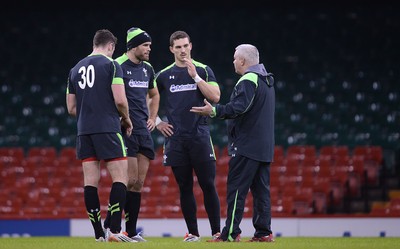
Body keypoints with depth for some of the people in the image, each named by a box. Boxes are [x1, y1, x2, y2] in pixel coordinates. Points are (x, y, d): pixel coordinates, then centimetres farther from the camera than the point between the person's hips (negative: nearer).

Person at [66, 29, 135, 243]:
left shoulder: (75, 69, 14)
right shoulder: (111, 65, -3)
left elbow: (71, 108, 16)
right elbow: (120, 100, -11)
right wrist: (126, 119, 6)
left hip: (84, 131, 6)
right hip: (107, 129, -6)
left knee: (90, 182, 5)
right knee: (120, 178, -3)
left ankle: (99, 233, 4)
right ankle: (114, 231, -15)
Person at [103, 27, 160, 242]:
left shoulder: (147, 68, 15)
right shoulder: (118, 66, -9)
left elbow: (154, 95, 32)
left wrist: (152, 118, 18)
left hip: (143, 131, 7)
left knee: (139, 183, 5)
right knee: (130, 179, -12)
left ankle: (131, 231, 9)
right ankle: (109, 224, -2)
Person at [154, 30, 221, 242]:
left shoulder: (203, 70, 5)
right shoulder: (163, 75, 9)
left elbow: (215, 97, -7)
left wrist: (195, 76, -13)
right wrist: (157, 122, 10)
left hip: (199, 135, -2)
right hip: (175, 138, 2)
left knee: (208, 185, -5)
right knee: (185, 188, 3)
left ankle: (216, 231, 0)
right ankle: (192, 232, 9)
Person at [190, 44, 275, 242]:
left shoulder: (248, 80, -12)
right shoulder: (267, 80, 19)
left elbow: (239, 107, -25)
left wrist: (215, 111, -28)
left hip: (246, 146, -9)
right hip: (265, 147, 9)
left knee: (236, 190, -8)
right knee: (261, 189, 9)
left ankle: (231, 233, -10)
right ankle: (263, 232, 6)